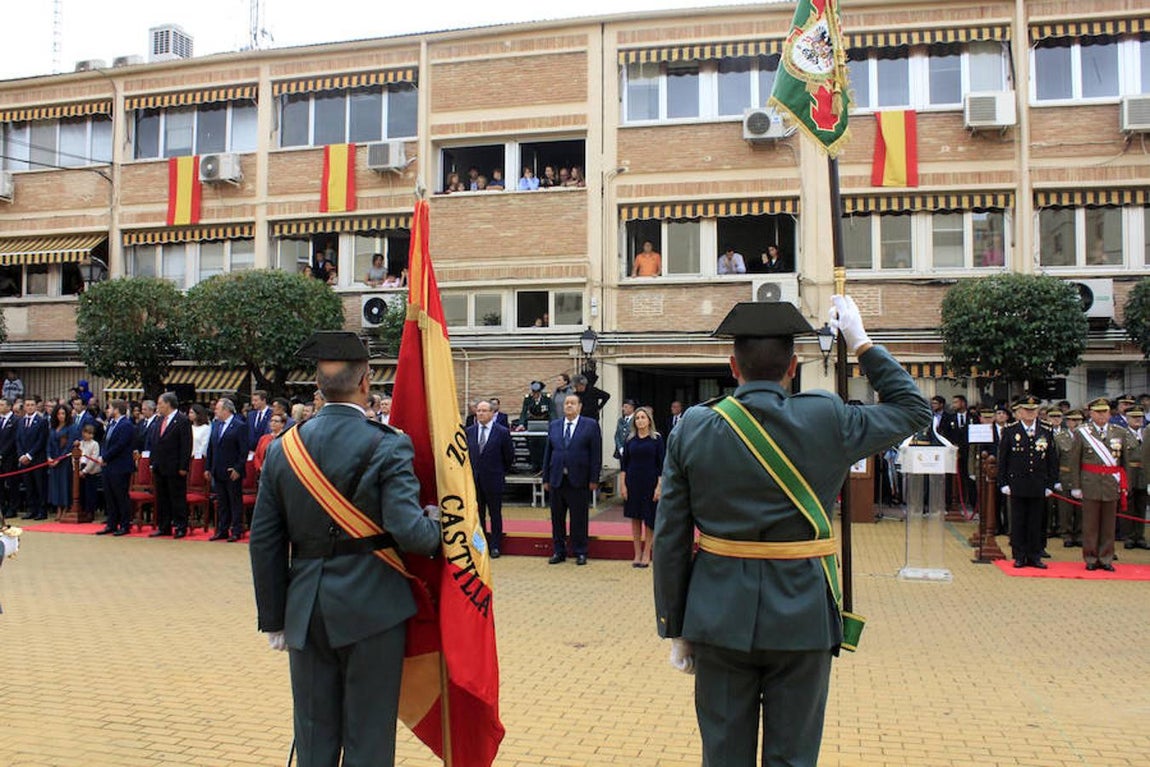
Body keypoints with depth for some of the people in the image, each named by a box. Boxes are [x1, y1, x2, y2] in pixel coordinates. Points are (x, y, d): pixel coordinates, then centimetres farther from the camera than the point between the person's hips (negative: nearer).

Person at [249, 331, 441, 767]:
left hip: (306, 611, 4)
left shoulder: (283, 448, 2)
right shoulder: (386, 446, -13)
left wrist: (274, 617, 12)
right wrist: (438, 527, 0)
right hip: (371, 608, -4)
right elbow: (409, 531, -22)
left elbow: (265, 542, 4)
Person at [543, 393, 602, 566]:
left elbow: (596, 454, -4)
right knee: (557, 518, 9)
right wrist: (546, 478, 6)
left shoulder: (591, 425, -1)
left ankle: (580, 552, 15)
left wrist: (594, 479, -9)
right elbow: (548, 453, 11)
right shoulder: (554, 425, 10)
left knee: (579, 519, 4)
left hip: (579, 480, -3)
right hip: (557, 479, 4)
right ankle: (558, 552, 21)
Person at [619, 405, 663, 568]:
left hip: (651, 482, -2)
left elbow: (662, 463, -5)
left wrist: (659, 486, -11)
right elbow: (623, 462, 5)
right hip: (633, 482, 3)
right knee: (635, 519, 7)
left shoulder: (657, 438, -4)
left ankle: (646, 554, 14)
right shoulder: (630, 439, 3)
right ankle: (637, 554, 15)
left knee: (649, 520, 3)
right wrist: (622, 484, -2)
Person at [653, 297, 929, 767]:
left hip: (719, 617, 1)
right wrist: (861, 344, 13)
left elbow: (670, 539, -3)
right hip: (802, 616, -1)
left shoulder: (692, 428, -6)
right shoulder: (827, 419, -9)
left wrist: (675, 628, 6)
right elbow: (914, 410, 9)